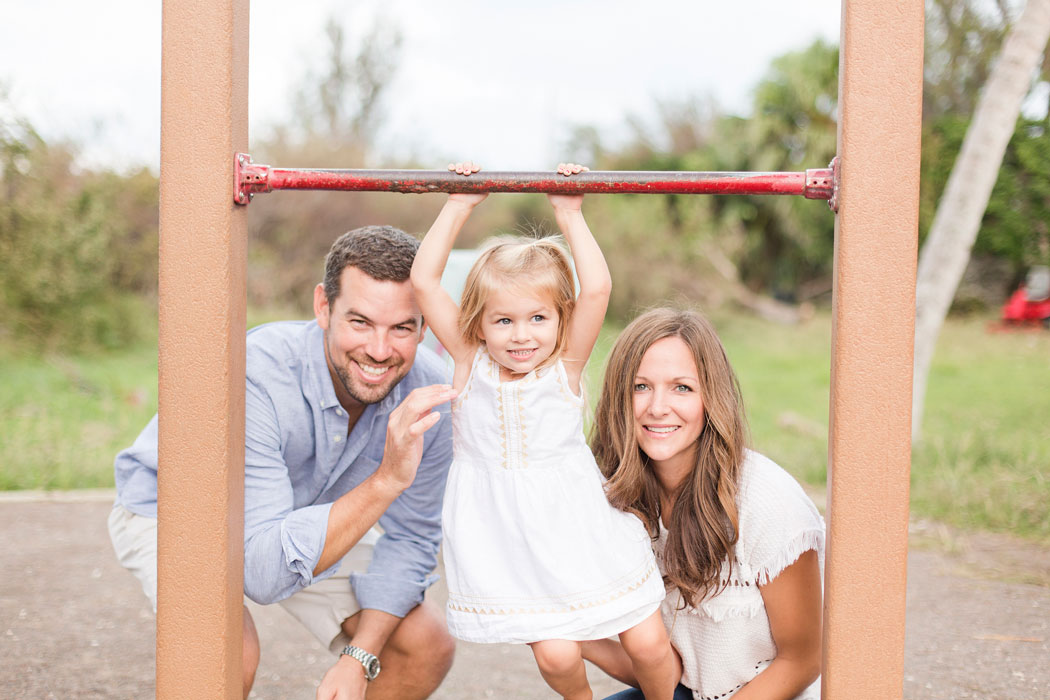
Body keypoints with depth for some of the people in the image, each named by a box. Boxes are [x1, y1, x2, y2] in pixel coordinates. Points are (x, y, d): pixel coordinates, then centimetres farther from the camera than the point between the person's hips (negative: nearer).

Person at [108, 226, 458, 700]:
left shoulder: (429, 392, -24)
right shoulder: (252, 379, -40)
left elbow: (410, 538, -10)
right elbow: (263, 571, -45)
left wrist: (360, 659, -19)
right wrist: (384, 481, -53)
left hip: (309, 514, 5)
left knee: (428, 648, -6)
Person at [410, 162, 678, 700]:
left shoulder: (566, 366, -5)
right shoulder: (470, 362, -4)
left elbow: (596, 290, -19)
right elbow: (423, 282, -9)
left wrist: (570, 216, -13)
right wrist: (459, 206, -8)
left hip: (582, 527, 0)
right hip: (505, 532, 0)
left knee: (647, 642, 1)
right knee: (555, 654, -7)